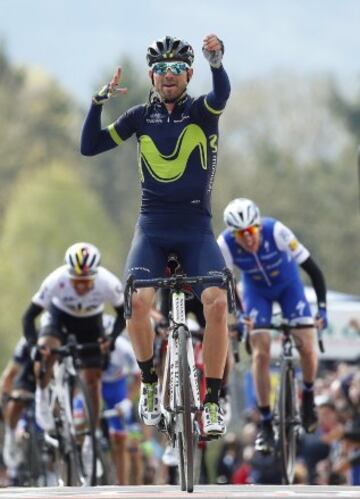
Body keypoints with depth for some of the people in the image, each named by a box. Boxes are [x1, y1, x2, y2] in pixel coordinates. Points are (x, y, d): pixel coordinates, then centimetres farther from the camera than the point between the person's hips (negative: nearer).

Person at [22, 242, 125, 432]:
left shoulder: (108, 283, -33)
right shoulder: (56, 280, -36)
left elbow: (122, 313, -14)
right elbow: (29, 316, -29)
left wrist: (112, 338, -31)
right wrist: (33, 344, -45)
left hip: (91, 323, 1)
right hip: (60, 317, -1)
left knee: (92, 379, -2)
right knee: (46, 350, -32)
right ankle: (42, 398, -8)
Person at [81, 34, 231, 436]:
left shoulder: (201, 111, 1)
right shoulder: (140, 116, 6)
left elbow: (222, 93, -23)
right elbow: (89, 146, 4)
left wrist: (216, 60, -44)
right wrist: (100, 100, -10)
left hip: (196, 227, -1)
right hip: (152, 226, 1)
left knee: (217, 301, -23)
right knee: (138, 301, -24)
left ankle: (212, 402, -10)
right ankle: (149, 383, 3)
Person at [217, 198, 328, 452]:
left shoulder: (276, 231, -36)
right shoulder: (226, 244, -32)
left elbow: (312, 269, -30)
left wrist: (322, 308, -35)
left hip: (288, 285, -1)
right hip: (257, 291, 1)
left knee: (306, 347, -13)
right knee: (261, 353, -11)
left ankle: (308, 397, 17)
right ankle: (266, 424, -2)